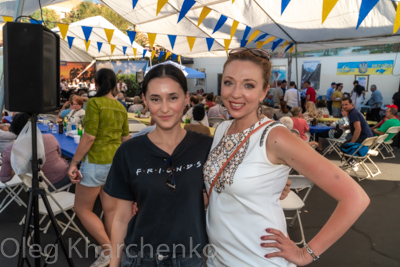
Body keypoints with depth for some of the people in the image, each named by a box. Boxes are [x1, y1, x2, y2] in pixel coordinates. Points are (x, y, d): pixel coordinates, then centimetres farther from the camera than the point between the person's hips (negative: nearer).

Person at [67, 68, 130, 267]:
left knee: (82, 209, 8)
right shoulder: (121, 107, 8)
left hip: (96, 162, -7)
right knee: (111, 209, 12)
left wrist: (73, 163, -12)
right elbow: (125, 139, 13)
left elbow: (89, 137, -18)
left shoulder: (94, 103, -12)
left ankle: (108, 249, 1)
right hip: (116, 161, 7)